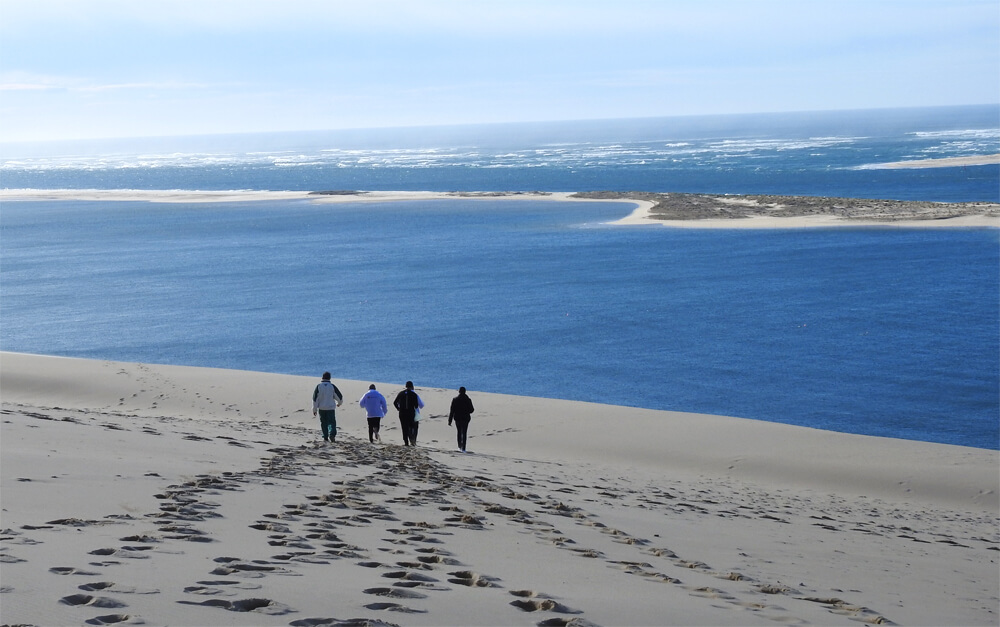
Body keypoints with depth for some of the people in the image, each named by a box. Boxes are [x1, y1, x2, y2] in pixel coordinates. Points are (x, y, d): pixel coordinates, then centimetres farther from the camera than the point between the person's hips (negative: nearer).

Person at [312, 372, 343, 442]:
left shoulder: (319, 386, -3)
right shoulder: (332, 386, -4)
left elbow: (315, 398, -5)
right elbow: (339, 396, 2)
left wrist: (314, 409, 1)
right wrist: (339, 403, 24)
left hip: (321, 408, 1)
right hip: (331, 407, -1)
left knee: (324, 423, 12)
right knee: (332, 422, 1)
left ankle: (325, 438, 14)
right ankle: (332, 434, -23)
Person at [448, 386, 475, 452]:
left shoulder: (455, 400, -8)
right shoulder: (468, 400, -9)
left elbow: (452, 411, -7)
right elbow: (471, 410, -6)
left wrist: (449, 421, -4)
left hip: (457, 419, 1)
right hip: (465, 418, -1)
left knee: (459, 432, 19)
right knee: (464, 433, 4)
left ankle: (460, 446, 22)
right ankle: (463, 448, -3)